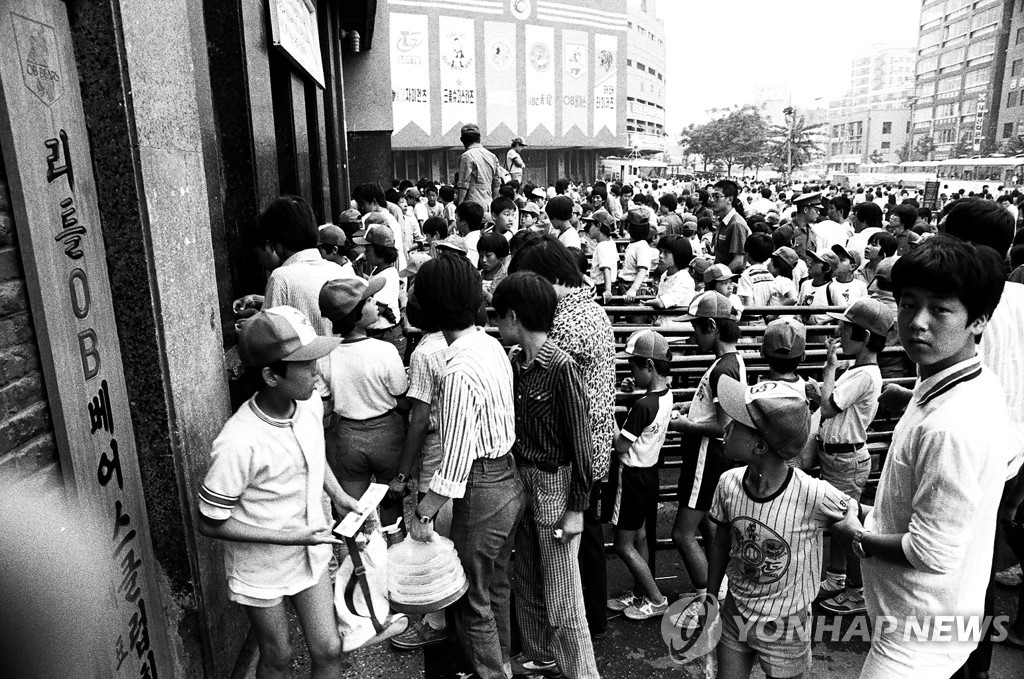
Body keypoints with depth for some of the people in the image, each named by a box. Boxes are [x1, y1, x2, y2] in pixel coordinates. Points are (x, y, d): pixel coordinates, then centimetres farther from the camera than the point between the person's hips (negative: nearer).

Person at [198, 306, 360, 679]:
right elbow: (211, 523, -21)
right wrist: (288, 537, -23)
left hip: (310, 554, 5)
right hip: (261, 570, -4)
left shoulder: (311, 403, -13)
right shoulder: (239, 443, -33)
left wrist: (339, 496, -3)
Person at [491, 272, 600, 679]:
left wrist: (577, 508, -14)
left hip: (554, 486, -7)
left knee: (561, 596, 3)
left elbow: (580, 443, -16)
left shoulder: (561, 367, -19)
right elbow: (508, 425, 8)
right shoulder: (513, 362, 2)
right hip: (520, 479, 8)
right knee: (526, 582, 22)